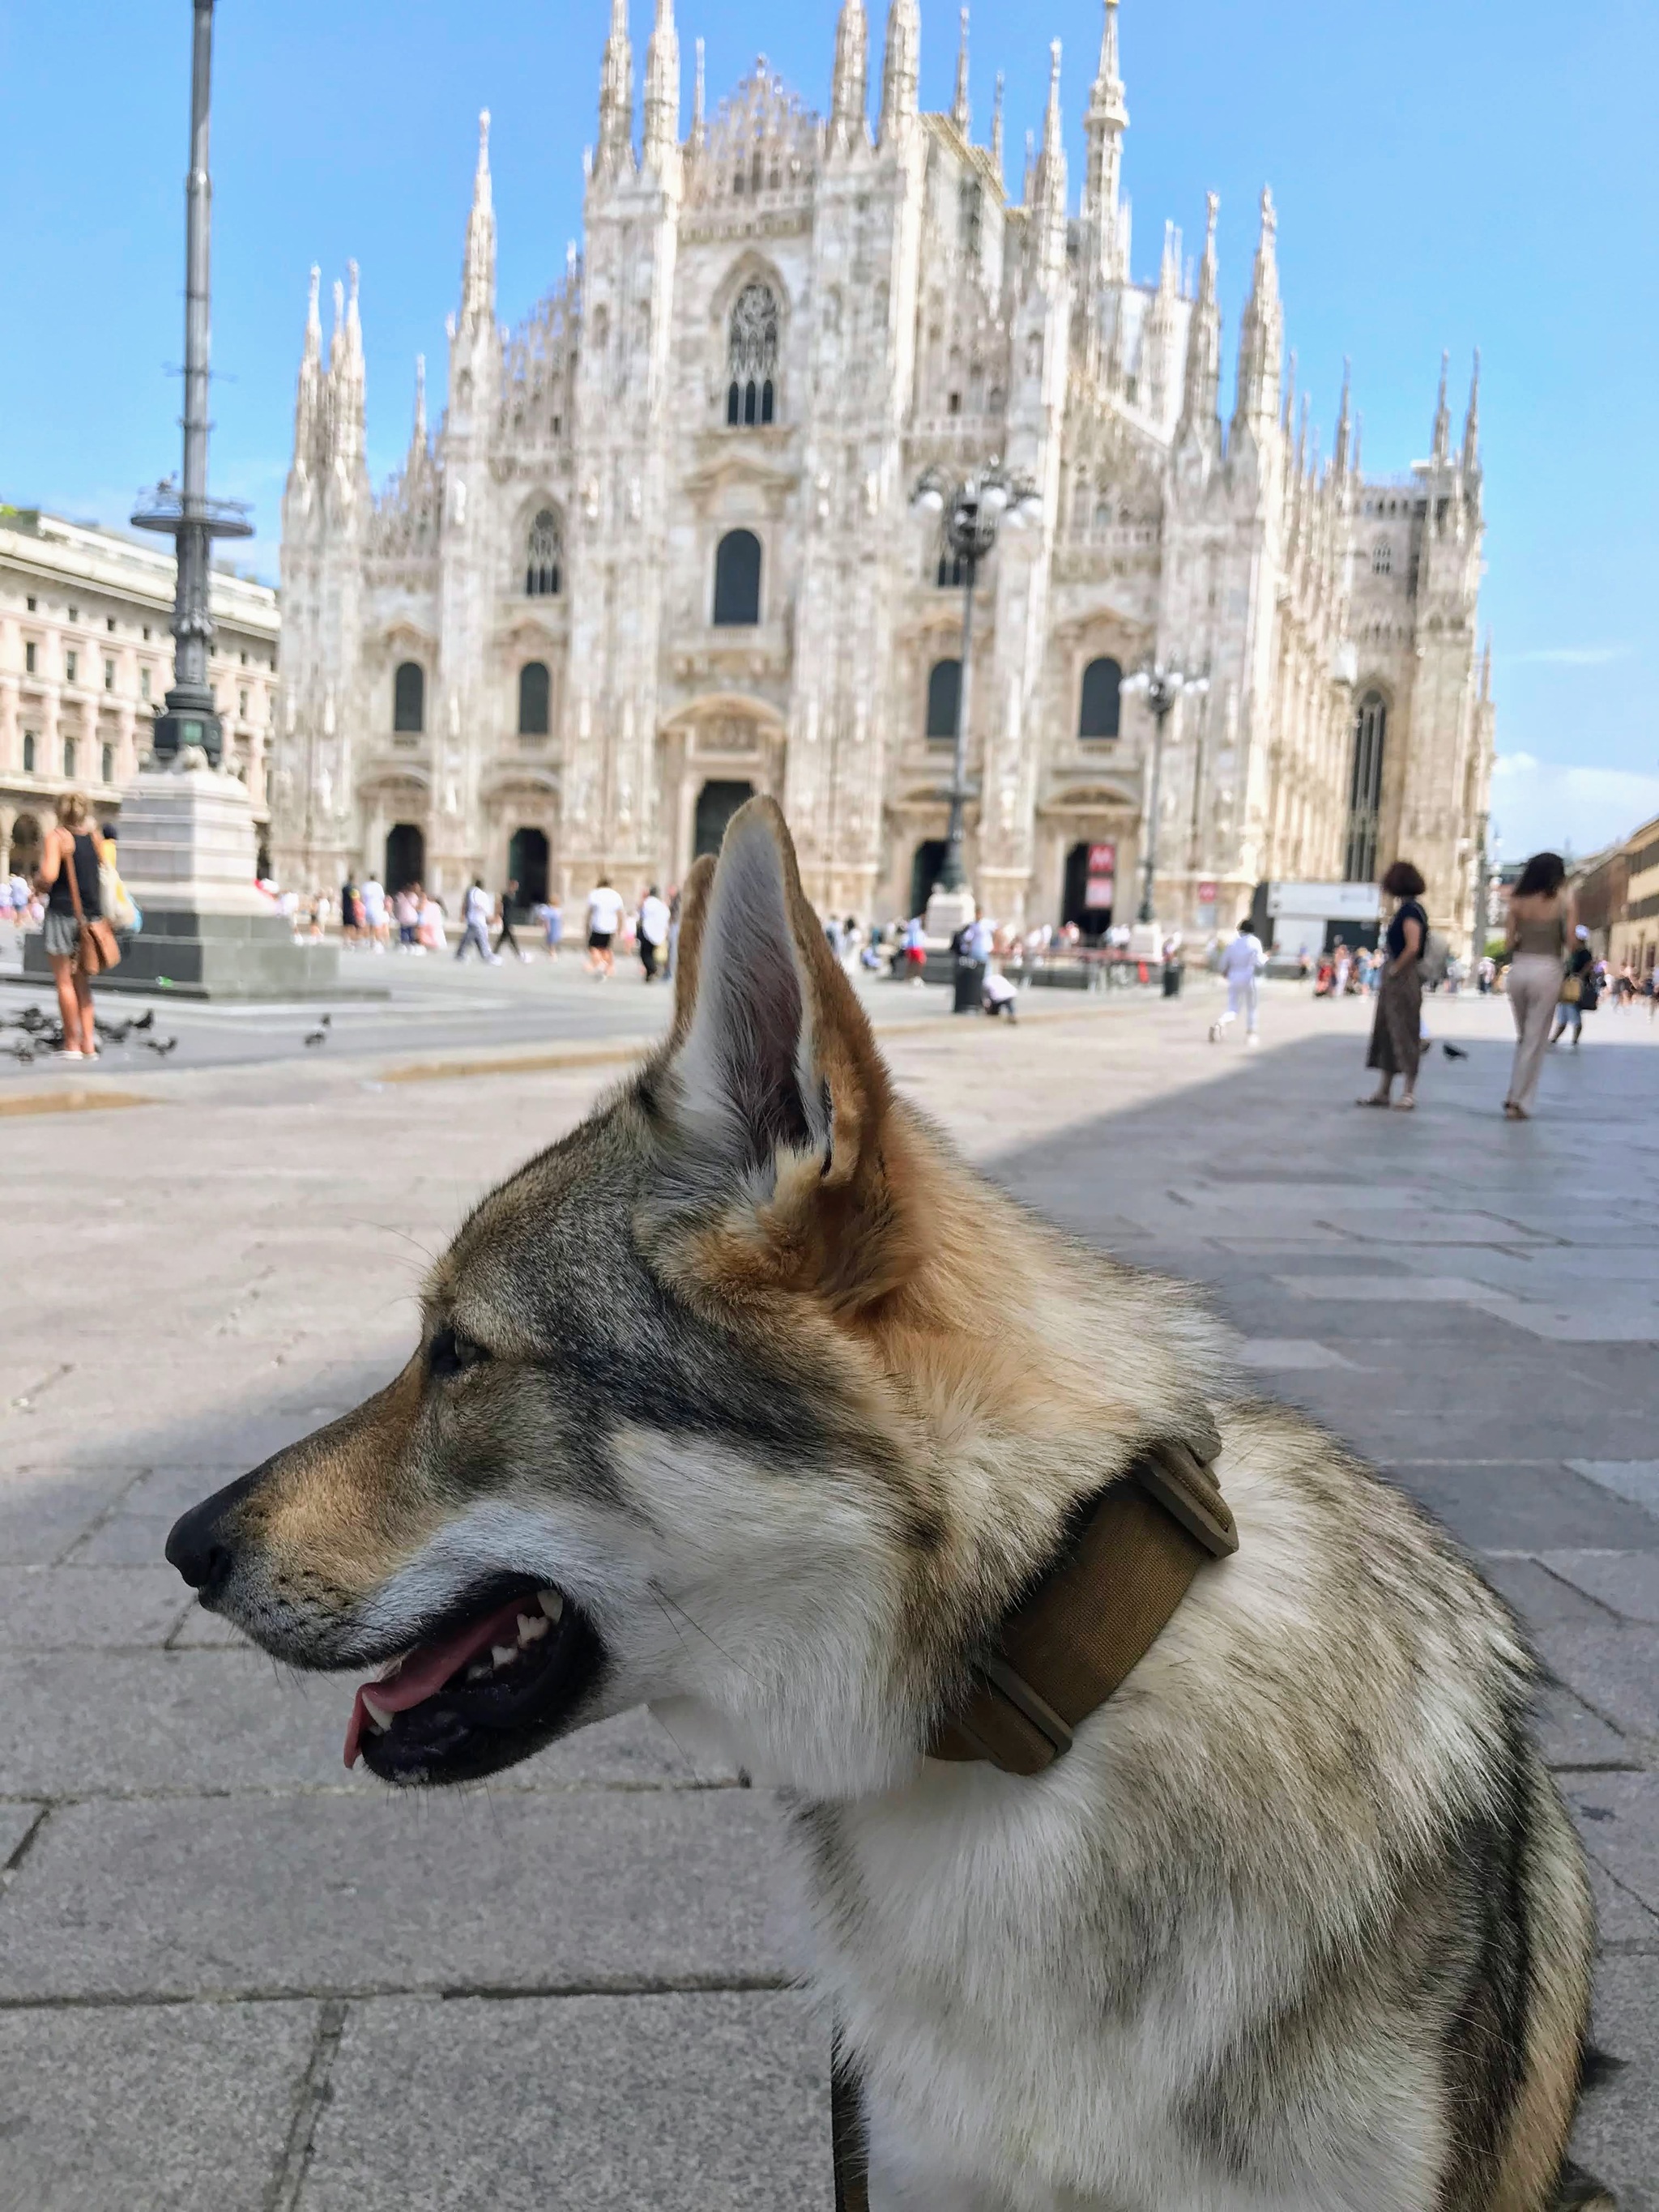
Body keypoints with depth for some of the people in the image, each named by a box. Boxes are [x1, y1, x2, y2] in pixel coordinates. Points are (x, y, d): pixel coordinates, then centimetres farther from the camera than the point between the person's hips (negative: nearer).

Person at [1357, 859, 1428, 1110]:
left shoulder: (1409, 910, -16)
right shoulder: (1411, 908, 13)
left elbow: (1412, 947, -25)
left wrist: (1394, 969, -14)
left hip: (1403, 977, -10)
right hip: (1396, 980, 10)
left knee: (1404, 1033, -2)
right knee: (1386, 1033, 12)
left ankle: (1408, 1093, 5)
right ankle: (1383, 1091, 18)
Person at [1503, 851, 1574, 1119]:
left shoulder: (1518, 901, 3)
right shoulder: (1564, 901, -5)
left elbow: (1510, 941, 1)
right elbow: (1571, 941, -8)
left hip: (1519, 969, 4)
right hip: (1547, 970, -3)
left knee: (1523, 1037, 21)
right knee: (1535, 1041, 3)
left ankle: (1515, 1095, 21)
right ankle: (1520, 1102, 3)